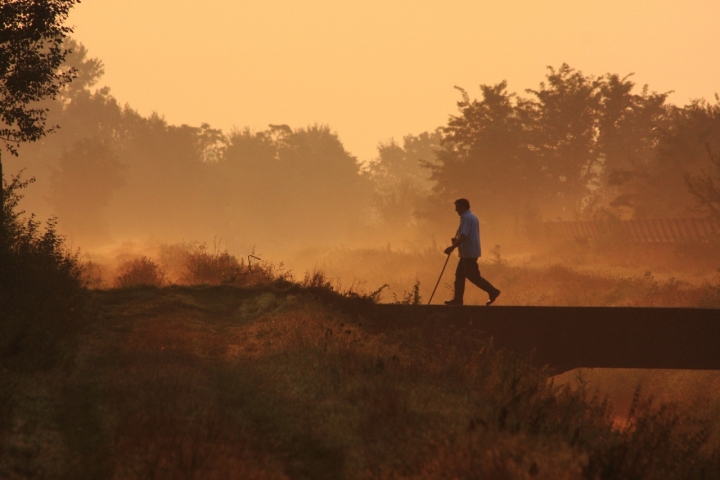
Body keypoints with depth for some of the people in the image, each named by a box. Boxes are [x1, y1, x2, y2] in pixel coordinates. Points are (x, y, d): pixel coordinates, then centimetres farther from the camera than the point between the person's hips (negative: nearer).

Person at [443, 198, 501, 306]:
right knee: (459, 275, 11)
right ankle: (457, 299, 11)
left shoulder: (466, 218, -17)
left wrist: (452, 247, -22)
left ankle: (492, 291, -7)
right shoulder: (472, 217, 17)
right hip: (470, 252, 11)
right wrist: (457, 240, 14)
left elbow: (464, 236, -25)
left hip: (469, 253, -11)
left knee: (473, 276, -8)